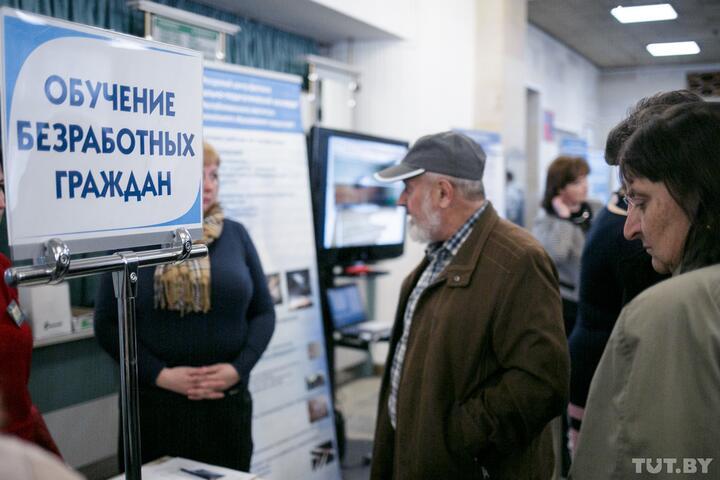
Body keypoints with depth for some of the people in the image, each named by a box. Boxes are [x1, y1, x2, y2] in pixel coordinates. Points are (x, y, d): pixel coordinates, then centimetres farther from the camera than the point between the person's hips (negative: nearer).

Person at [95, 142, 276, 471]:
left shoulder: (235, 235, 5)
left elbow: (263, 312, 6)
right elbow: (107, 324, -2)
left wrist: (239, 367, -9)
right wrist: (159, 374, -13)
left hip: (228, 402, 2)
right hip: (156, 405, -2)